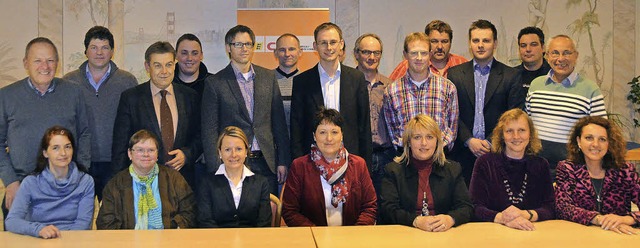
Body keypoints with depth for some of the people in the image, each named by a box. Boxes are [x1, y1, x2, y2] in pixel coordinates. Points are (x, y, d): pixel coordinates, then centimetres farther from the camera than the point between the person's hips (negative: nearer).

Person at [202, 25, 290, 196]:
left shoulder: (268, 77, 9)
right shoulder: (215, 83, -1)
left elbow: (279, 122, 10)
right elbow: (209, 131, -2)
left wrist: (283, 161, 5)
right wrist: (216, 170, -8)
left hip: (266, 162, 3)